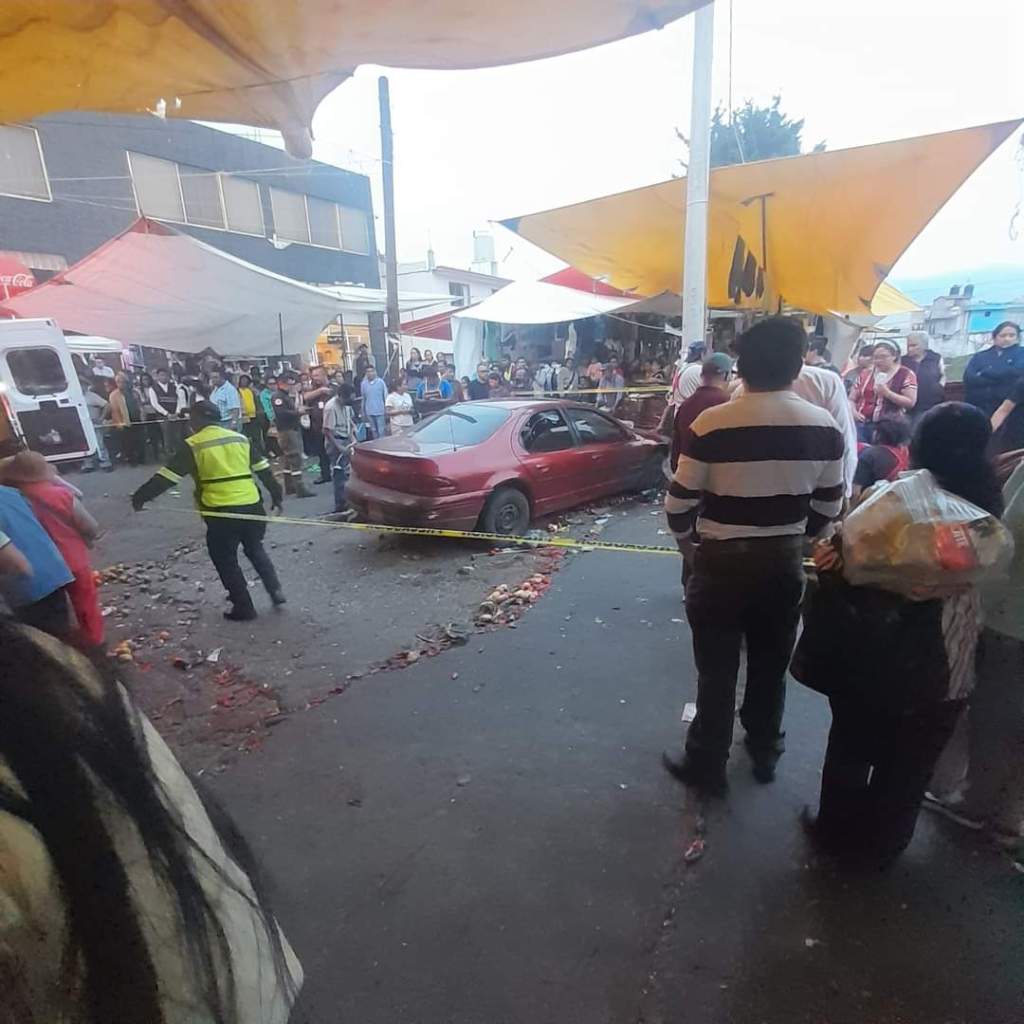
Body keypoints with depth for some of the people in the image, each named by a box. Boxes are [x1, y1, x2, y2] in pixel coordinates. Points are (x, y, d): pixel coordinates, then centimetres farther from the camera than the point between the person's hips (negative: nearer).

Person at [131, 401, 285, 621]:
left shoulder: (193, 446, -2)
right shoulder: (240, 438, 12)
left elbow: (168, 475, -3)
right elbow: (264, 469, 14)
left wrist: (140, 496, 6)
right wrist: (276, 495, 23)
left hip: (221, 512, -5)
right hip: (252, 506, 5)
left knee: (225, 560, 11)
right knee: (255, 549, 25)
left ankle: (243, 608, 15)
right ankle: (275, 590, 17)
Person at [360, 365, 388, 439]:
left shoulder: (380, 382, -6)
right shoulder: (363, 384, 1)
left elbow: (385, 396, -1)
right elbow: (363, 398, 9)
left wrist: (386, 408, -2)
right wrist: (363, 411, 10)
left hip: (380, 411, -2)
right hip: (369, 411, 3)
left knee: (381, 430, -1)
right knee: (373, 430, 12)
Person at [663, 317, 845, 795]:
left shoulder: (711, 424, -18)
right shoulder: (824, 427, -5)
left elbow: (678, 506, -12)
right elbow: (828, 508, 3)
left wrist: (693, 537, 9)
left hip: (722, 561, -4)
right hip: (785, 560, 4)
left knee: (717, 670, 10)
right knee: (771, 664, 22)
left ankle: (707, 765, 24)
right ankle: (764, 752, 41)